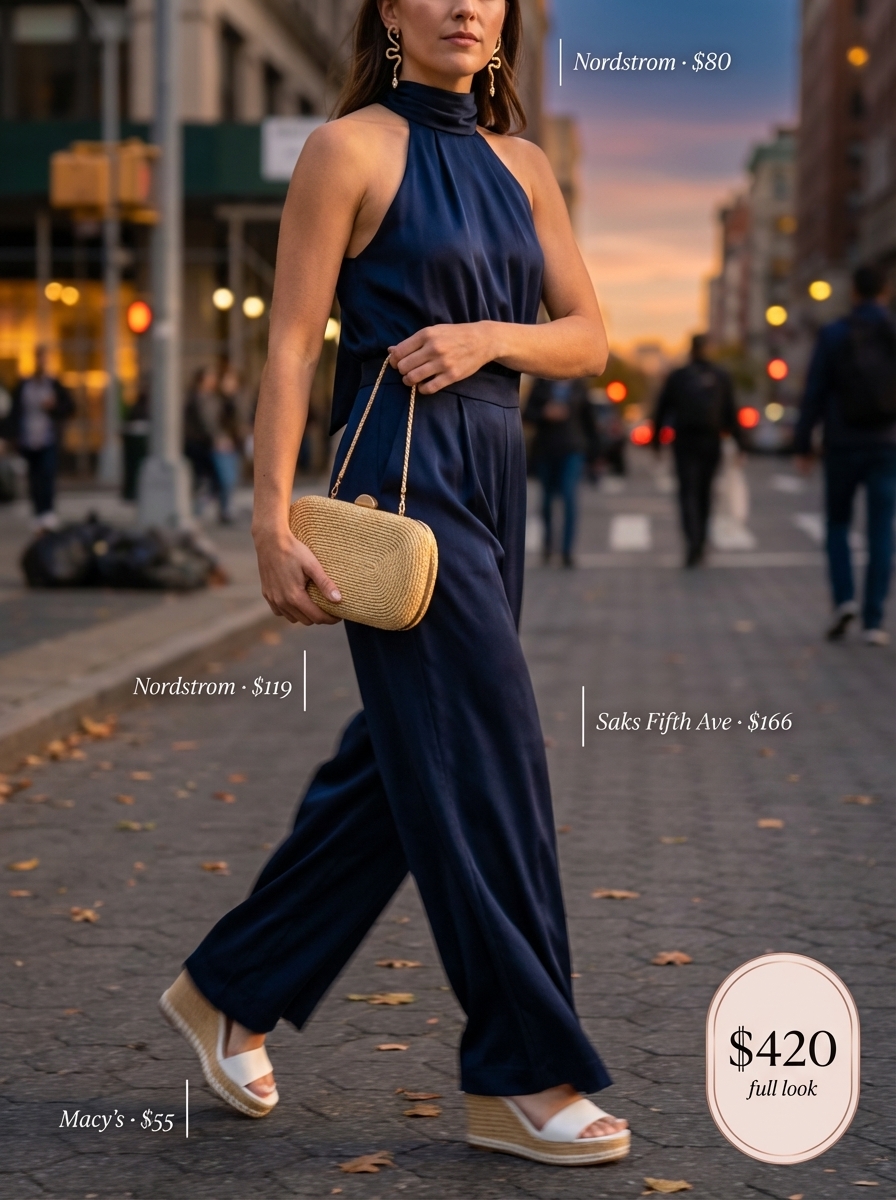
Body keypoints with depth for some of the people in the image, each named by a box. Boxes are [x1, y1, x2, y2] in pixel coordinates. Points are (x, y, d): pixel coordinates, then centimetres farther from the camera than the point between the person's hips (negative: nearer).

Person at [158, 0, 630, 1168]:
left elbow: (588, 338, 12)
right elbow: (291, 344, -9)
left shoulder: (523, 165, 14)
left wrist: (490, 335, -8)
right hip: (402, 475, -7)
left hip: (496, 477, 8)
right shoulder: (351, 149, -5)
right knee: (483, 761, -6)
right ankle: (522, 1076, 4)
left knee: (398, 765, 11)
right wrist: (272, 519, -15)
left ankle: (229, 989, 26)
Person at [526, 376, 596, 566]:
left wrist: (592, 442, 13)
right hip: (545, 449, 1)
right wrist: (544, 413, -19)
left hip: (572, 450, -1)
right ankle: (548, 539, 35)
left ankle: (567, 550, -14)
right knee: (548, 495, 12)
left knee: (570, 496, -14)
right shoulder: (542, 384, 4)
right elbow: (529, 413, 0)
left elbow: (587, 416, 11)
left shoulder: (579, 386, 5)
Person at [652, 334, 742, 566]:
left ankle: (693, 541, -25)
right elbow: (731, 414, 3)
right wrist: (738, 443, 7)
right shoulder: (721, 378, 5)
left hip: (685, 442, -2)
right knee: (704, 491, 14)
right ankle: (700, 541, 21)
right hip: (711, 442, 2)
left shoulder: (677, 377, 2)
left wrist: (656, 441, 10)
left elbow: (661, 410, 3)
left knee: (688, 492, -4)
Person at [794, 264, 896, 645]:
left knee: (838, 524, 17)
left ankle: (844, 599, -3)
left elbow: (814, 394, -5)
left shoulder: (832, 335, -4)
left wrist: (802, 445, 2)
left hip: (843, 445, -1)